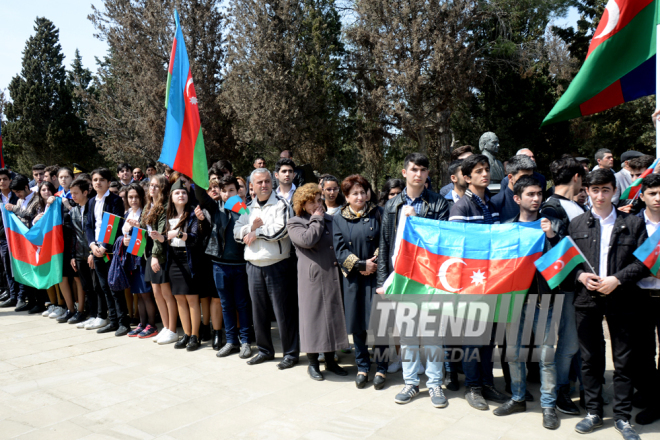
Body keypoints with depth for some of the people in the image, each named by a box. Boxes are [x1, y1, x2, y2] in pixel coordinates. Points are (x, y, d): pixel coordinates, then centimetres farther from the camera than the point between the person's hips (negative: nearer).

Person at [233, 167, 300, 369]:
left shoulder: (281, 205, -3)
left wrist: (256, 232, -8)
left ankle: (291, 353, 11)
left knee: (284, 311, -1)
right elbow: (237, 232, 7)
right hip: (254, 266, 6)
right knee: (259, 311, 13)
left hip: (277, 266, -5)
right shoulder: (248, 208, 15)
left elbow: (281, 230, -18)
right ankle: (265, 350, 27)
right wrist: (252, 227, -12)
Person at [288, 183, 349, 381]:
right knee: (313, 316, 1)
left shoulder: (329, 220, 17)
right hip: (312, 278, -5)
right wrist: (317, 220, -6)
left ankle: (331, 360, 22)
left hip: (333, 276, 5)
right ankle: (313, 363, 15)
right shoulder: (295, 223, 0)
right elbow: (307, 240, -18)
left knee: (333, 315, 9)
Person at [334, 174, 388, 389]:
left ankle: (381, 368, 12)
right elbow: (340, 250, -1)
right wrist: (361, 264, -12)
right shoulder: (338, 219, 6)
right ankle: (362, 367, 21)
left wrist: (375, 262, -12)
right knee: (357, 324, 7)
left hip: (376, 275, -1)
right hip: (353, 278, 1)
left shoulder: (377, 213, 4)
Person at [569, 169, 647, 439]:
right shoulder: (576, 224, 9)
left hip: (621, 298, -1)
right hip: (586, 298, 1)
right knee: (590, 358, 9)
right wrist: (580, 275, -9)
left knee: (623, 360, 5)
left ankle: (622, 417, 19)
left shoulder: (633, 223, 4)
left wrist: (617, 279, -13)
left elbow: (644, 260, -1)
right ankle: (594, 412, 22)